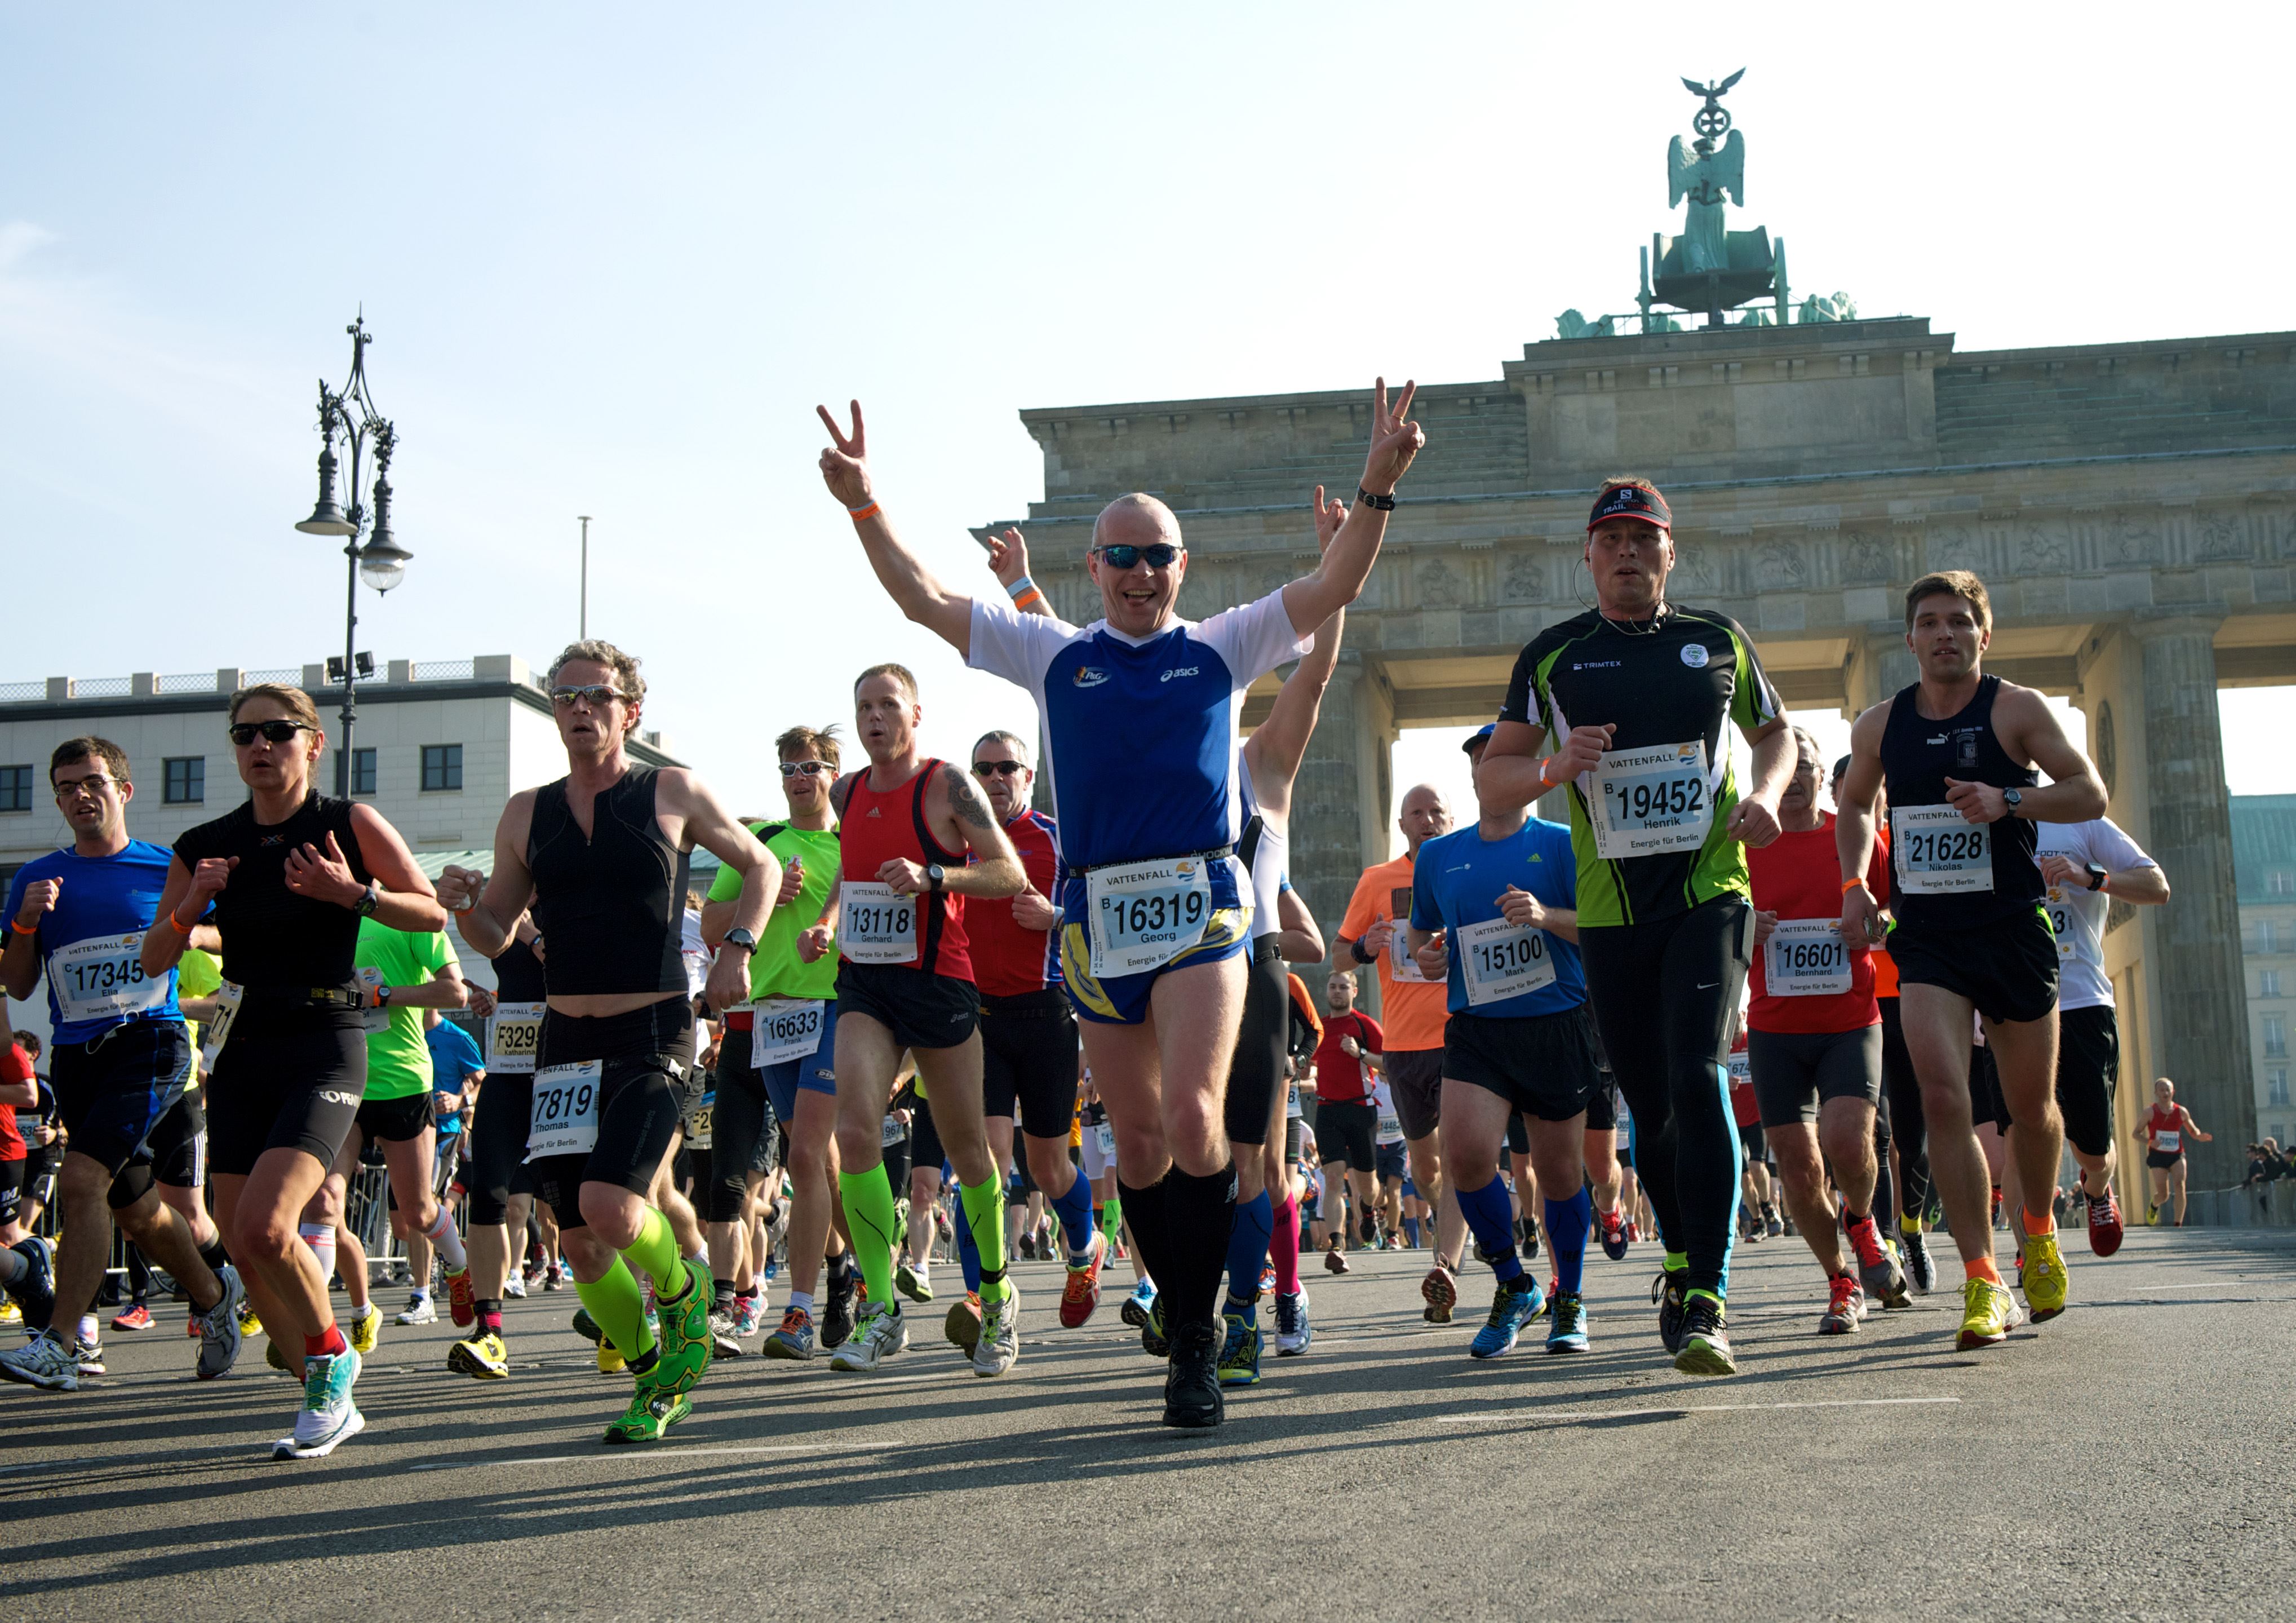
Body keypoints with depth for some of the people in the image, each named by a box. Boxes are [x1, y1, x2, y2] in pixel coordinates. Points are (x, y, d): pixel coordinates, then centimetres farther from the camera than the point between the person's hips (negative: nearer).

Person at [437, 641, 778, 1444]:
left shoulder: (674, 794, 1)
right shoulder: (527, 814, 10)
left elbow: (761, 866, 14)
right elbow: (495, 934, 15)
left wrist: (738, 947, -1)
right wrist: (465, 904, -7)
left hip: (654, 1037, -4)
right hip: (565, 1042, 5)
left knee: (609, 1206, -22)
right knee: (578, 1239, 3)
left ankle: (684, 1295, 11)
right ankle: (658, 1376, 25)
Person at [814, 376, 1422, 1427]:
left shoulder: (1221, 650, 11)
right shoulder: (1055, 658, 13)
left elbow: (1334, 587, 4)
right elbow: (924, 599, 11)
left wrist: (1377, 487, -9)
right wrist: (865, 506, 0)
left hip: (1201, 906, -2)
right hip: (1097, 915, 2)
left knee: (1192, 1117, -18)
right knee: (1137, 1139, 7)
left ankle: (1199, 1333, -4)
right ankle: (1184, 1329, 21)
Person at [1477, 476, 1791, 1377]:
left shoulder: (1719, 640, 9)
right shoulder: (1554, 655, 6)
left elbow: (1775, 732, 23)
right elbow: (1492, 774, 9)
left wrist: (1765, 794, 1)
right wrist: (1554, 765, -13)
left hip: (1708, 893, -1)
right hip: (1611, 912, 1)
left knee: (1698, 1077, -18)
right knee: (1650, 1104, 8)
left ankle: (1704, 1302, -17)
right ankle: (1684, 1261, 33)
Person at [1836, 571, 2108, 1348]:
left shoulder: (2017, 709, -3)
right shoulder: (1880, 726, 6)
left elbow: (2091, 794, -5)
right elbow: (1854, 805, 23)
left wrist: (2008, 801, -22)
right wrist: (1854, 885, 8)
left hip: (2014, 930, -1)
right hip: (1925, 939, 1)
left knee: (2031, 1105, 10)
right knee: (1942, 1095, -16)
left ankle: (2039, 1232, 40)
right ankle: (1984, 1284, -14)